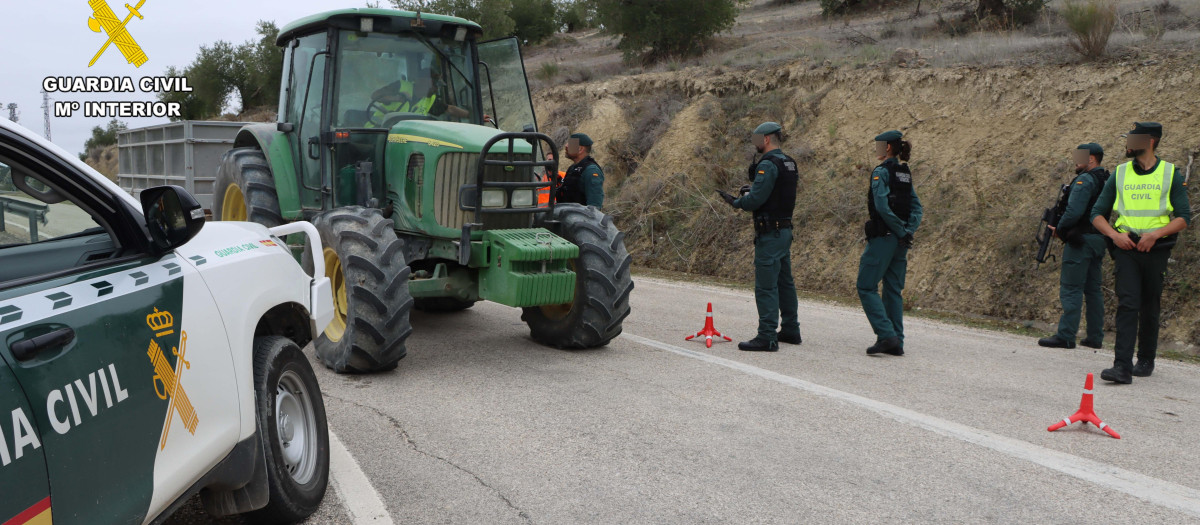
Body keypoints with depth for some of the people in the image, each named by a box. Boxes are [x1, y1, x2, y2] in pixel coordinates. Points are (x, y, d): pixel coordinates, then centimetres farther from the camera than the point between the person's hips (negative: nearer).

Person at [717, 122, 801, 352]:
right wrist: (750, 192, 11)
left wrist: (735, 202, -3)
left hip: (769, 233, -10)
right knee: (785, 282, 17)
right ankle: (790, 330, 26)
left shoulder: (768, 164, -16)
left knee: (766, 286, -8)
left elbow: (755, 200, -21)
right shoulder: (789, 163, 14)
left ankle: (767, 337, -6)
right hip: (785, 229, 10)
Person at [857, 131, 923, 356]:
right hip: (900, 241, 8)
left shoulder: (881, 172, -11)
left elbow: (882, 206, -21)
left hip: (883, 236, -8)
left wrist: (900, 232, -14)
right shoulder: (905, 174, 14)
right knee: (893, 290, 11)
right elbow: (917, 207, 9)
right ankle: (896, 342, 11)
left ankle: (886, 335, -12)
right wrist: (908, 231, -2)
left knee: (866, 287, -2)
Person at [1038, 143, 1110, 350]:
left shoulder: (1084, 180, -14)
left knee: (1071, 288, -8)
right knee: (1093, 289, 12)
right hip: (1098, 240, 10)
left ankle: (1066, 336, -8)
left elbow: (1074, 211, -22)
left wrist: (1059, 229, -6)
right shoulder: (1106, 180, 16)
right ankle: (1095, 337, 15)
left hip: (1081, 240, -9)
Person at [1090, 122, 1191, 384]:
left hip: (1156, 249, -1)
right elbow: (1097, 213, 9)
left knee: (1149, 308, 7)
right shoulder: (1119, 174, 8)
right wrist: (1115, 234, -8)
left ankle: (1146, 360, 24)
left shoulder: (1171, 174, 3)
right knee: (1127, 304, -11)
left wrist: (1155, 234, -16)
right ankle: (1122, 366, -16)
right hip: (1126, 247, 1)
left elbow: (1183, 218, 0)